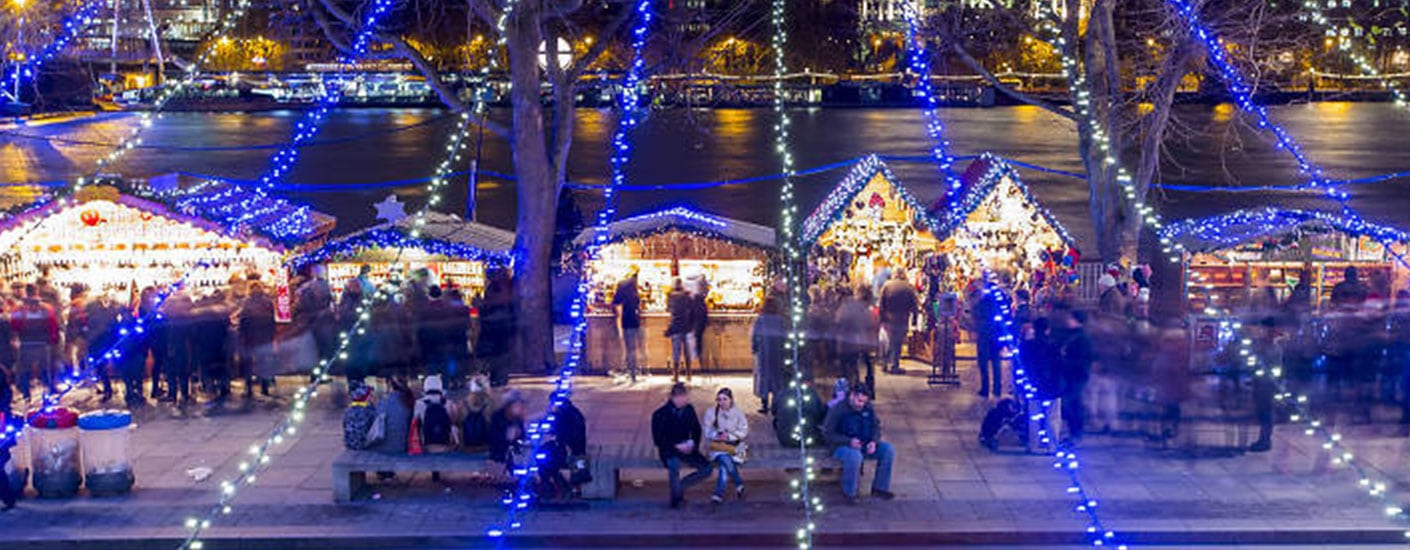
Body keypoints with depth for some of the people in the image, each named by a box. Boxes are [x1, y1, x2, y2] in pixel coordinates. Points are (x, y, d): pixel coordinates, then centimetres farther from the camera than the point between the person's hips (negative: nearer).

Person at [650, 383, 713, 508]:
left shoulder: (689, 410, 2)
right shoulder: (660, 414, -11)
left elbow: (696, 430, 15)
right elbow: (658, 440, -11)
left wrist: (693, 444, -4)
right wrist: (676, 446, -19)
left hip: (687, 449, 5)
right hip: (669, 451, -5)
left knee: (707, 468, -16)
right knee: (674, 464, -39)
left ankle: (681, 485, 3)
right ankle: (676, 499, -19)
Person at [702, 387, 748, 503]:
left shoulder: (738, 413, 4)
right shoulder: (711, 412, 5)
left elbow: (744, 432, -1)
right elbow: (707, 432, 3)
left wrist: (729, 436, -16)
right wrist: (717, 435, -18)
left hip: (734, 446, 0)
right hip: (717, 446, 0)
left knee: (725, 464, -30)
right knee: (725, 459, -33)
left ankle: (719, 494, -25)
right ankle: (739, 484, -20)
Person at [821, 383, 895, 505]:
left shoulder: (868, 408, 4)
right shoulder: (837, 410, -12)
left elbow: (876, 427, 13)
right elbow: (828, 435, -13)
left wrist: (874, 442, -10)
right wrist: (849, 442, -26)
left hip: (865, 445, 6)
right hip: (843, 446, -6)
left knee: (888, 450, -13)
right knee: (855, 456, -40)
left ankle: (879, 488, -3)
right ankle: (849, 493, -19)